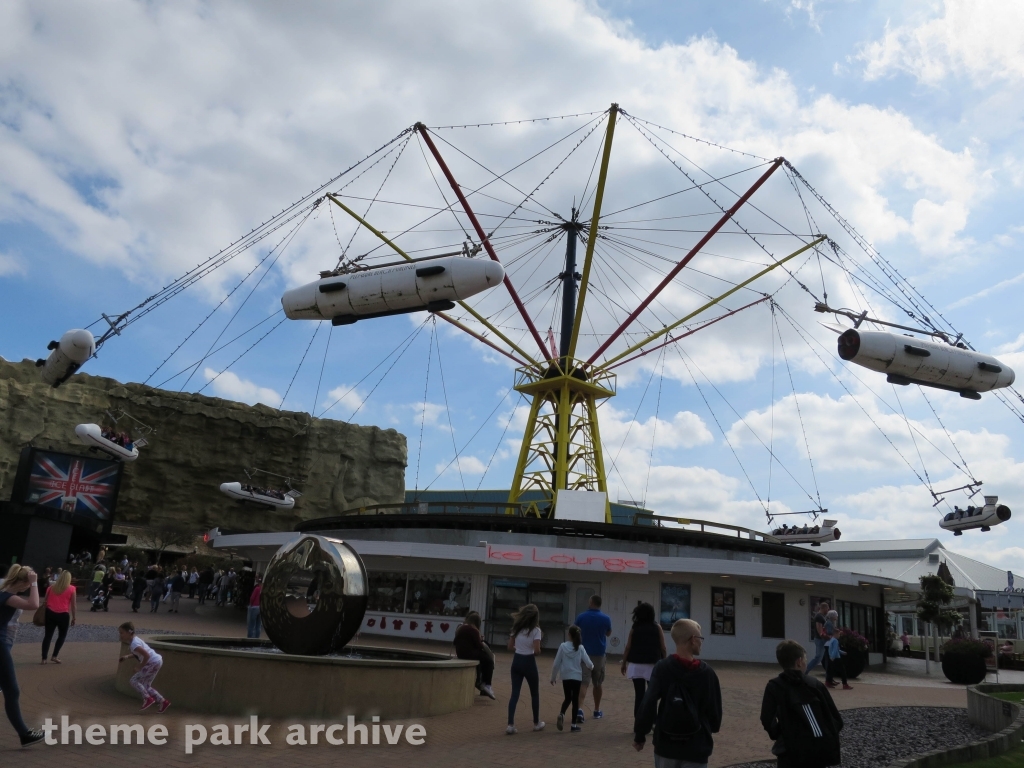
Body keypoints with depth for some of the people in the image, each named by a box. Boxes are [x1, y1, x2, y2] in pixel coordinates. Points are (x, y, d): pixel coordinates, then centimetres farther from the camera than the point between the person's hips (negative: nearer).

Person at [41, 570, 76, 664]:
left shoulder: (51, 587, 9)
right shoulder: (71, 589, -1)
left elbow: (45, 601, 13)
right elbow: (73, 605, 0)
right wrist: (74, 618, 7)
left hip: (50, 613, 3)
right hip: (63, 615, -3)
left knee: (48, 635, 9)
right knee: (62, 635, 15)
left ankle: (44, 658, 7)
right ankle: (55, 656, 6)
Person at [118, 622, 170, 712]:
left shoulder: (134, 644, -21)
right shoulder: (134, 639, 8)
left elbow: (147, 655, -27)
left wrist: (140, 667, -14)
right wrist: (126, 657, 11)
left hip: (153, 663, -10)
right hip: (157, 661, 10)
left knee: (134, 680, -3)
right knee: (145, 686, 15)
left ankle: (148, 698, 2)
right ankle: (163, 702, 18)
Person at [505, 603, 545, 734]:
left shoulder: (516, 628, 4)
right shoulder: (535, 630, -12)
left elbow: (510, 647, 7)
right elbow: (537, 650, -18)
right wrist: (536, 652, 2)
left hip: (516, 662, 4)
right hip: (529, 662, -4)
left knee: (514, 693, 5)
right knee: (535, 693, 15)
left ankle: (510, 725, -5)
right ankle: (536, 723, 27)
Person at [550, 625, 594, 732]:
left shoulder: (563, 646, -8)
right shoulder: (580, 648, -9)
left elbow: (556, 664, -4)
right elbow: (588, 663, -7)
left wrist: (553, 677, 9)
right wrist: (592, 666, 17)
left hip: (566, 677, 1)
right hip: (577, 677, -1)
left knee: (567, 698, 18)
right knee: (575, 700, 11)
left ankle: (561, 714, -7)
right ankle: (574, 724, 12)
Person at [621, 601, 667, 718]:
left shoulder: (634, 628, 3)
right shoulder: (657, 627, 0)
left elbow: (628, 647, 2)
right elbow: (663, 648, -2)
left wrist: (624, 663, 11)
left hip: (636, 665, 1)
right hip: (652, 665, -1)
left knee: (639, 694, 3)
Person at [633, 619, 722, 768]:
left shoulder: (662, 668, -8)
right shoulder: (707, 673, -7)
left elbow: (648, 704, -13)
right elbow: (715, 709, 1)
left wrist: (639, 735, -2)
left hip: (666, 745, 1)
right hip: (696, 747, -1)